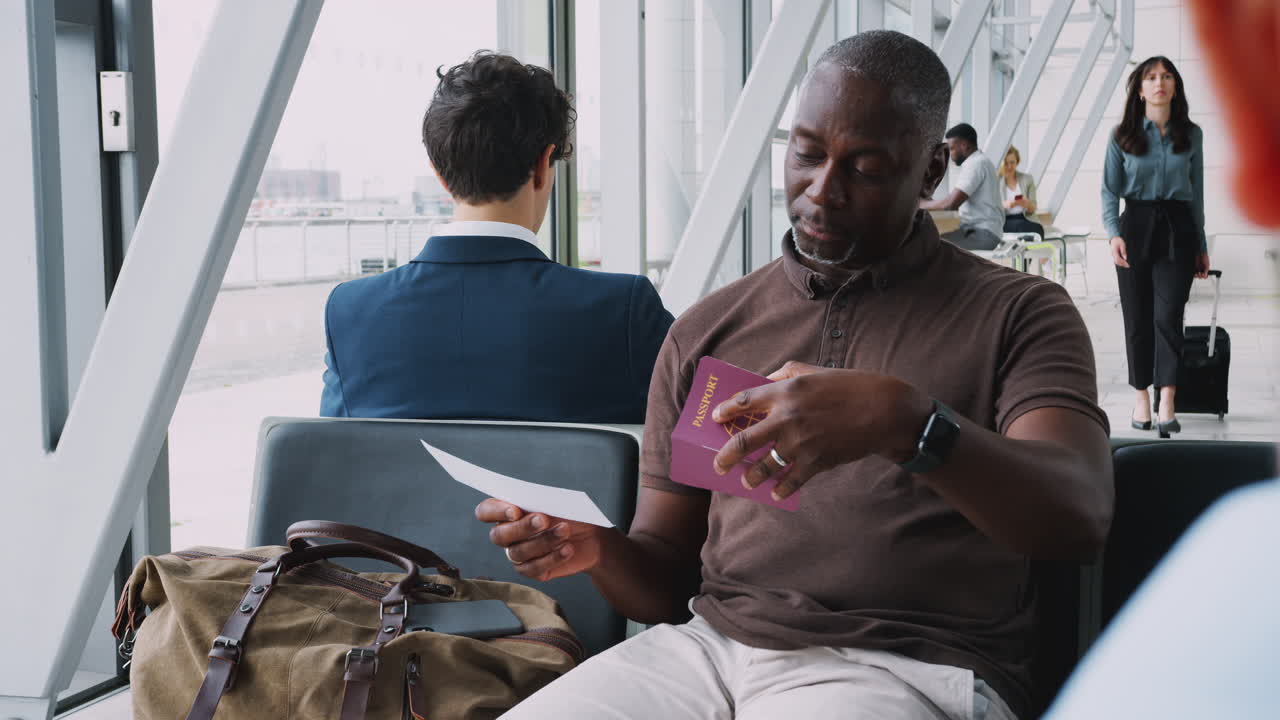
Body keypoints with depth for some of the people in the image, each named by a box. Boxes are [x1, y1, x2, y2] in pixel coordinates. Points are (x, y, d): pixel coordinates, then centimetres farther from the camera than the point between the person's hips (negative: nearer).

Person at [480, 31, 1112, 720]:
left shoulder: (1018, 314, 4)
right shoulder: (704, 333, 15)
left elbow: (1079, 516, -14)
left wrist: (904, 422, -30)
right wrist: (598, 551, -7)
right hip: (710, 642, 3)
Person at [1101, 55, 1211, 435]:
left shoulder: (1191, 135, 6)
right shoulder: (1122, 136, 2)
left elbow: (1196, 194, 11)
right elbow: (1109, 190, 0)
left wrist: (1201, 246, 10)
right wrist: (1114, 234, -15)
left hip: (1177, 231, 0)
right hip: (1136, 226, 0)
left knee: (1168, 315, -11)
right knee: (1137, 319, 5)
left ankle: (1167, 406, -16)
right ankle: (1141, 398, 16)